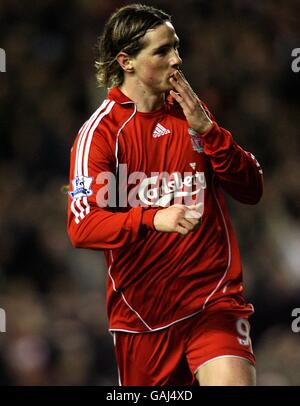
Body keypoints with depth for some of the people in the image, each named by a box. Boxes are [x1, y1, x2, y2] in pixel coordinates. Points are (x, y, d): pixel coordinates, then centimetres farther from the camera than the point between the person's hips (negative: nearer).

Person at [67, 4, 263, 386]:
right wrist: (153, 219, -34)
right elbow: (82, 226, -18)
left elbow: (251, 190, 4)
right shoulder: (100, 131, -7)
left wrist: (207, 129, -10)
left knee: (233, 381, -23)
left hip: (214, 299, 1)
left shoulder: (191, 112, 8)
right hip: (140, 308, -1)